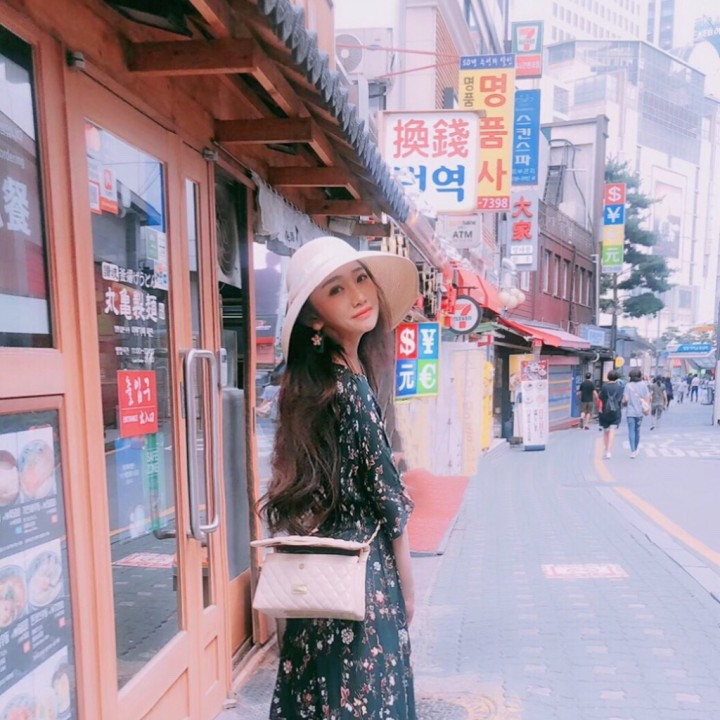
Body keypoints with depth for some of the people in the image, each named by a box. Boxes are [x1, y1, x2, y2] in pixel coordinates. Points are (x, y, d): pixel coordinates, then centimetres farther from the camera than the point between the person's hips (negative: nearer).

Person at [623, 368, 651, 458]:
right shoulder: (643, 385, 0)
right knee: (637, 431, 17)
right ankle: (635, 450, 29)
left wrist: (623, 402, 11)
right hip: (640, 411, 3)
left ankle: (632, 451, -14)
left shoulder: (628, 385, -6)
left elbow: (625, 399, -10)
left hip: (630, 412, -3)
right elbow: (647, 398, -2)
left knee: (631, 431, -3)